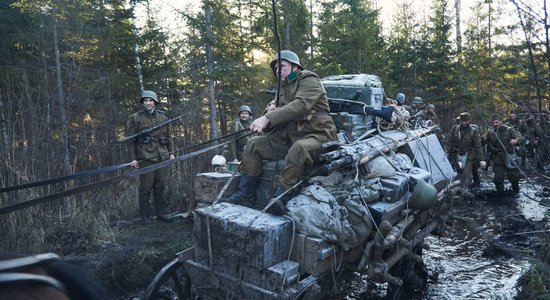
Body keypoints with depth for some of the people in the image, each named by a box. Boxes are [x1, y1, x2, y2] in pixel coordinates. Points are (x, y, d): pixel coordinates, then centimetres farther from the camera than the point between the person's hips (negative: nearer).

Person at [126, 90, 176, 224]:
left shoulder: (163, 117, 11)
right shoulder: (135, 118, -1)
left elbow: (168, 137, 17)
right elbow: (130, 140, -1)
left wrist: (171, 153, 10)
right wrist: (133, 158, -6)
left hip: (162, 156, 4)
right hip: (145, 158, -4)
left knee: (160, 187, 10)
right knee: (145, 188, 0)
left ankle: (161, 213, 19)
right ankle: (144, 216, 10)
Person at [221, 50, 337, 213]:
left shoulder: (309, 80, -5)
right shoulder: (283, 88, 20)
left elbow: (300, 105, -23)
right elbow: (277, 110, 11)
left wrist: (267, 119, -29)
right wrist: (263, 122, -15)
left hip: (316, 135, -7)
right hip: (290, 136, 8)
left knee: (299, 148, -39)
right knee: (254, 144, -3)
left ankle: (280, 198, -38)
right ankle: (245, 195, -5)